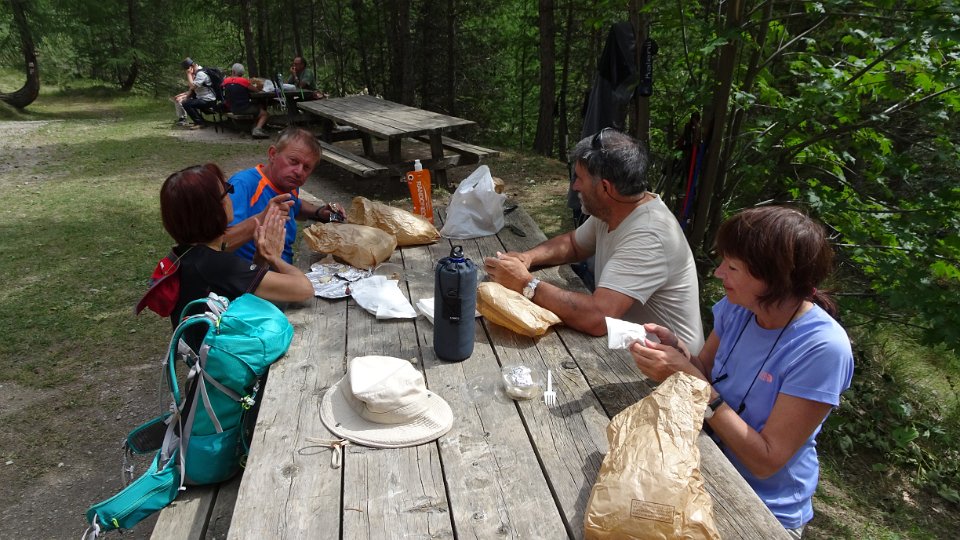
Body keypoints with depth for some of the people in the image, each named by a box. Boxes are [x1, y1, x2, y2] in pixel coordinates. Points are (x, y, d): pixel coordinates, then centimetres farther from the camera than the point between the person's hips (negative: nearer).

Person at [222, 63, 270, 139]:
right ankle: (257, 129, -19)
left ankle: (255, 128, 11)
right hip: (244, 108, -6)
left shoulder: (226, 81, 0)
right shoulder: (244, 80, -13)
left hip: (232, 109, 6)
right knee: (265, 114, 7)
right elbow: (257, 89, -4)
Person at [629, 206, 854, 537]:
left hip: (767, 512, -5)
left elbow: (767, 461, -24)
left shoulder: (822, 349, -26)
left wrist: (689, 376, -29)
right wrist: (675, 349, -17)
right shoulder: (737, 307, -9)